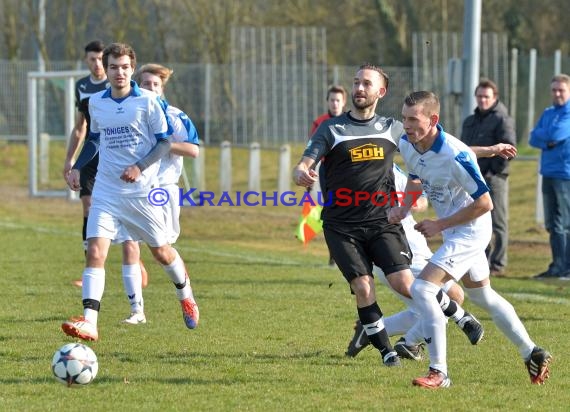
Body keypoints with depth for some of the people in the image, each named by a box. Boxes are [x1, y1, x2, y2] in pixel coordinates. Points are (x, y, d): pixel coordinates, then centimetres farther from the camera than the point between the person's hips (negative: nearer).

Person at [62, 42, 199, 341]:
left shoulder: (148, 101, -6)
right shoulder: (96, 102, 6)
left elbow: (164, 142, -5)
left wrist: (140, 167, -18)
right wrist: (76, 167, 11)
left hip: (142, 190, -2)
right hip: (106, 191, 2)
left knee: (161, 251, 12)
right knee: (95, 252, -15)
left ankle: (186, 297, 43)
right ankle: (89, 322, -23)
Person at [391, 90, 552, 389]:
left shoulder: (455, 156, -31)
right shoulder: (406, 145, -7)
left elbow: (484, 203, -24)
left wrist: (440, 225, -21)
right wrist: (403, 208, -3)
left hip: (470, 230, -9)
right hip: (452, 229, 9)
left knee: (422, 289, -20)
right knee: (482, 295, 23)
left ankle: (439, 373, -14)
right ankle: (533, 354, 38)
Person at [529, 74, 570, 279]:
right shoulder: (548, 113, 17)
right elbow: (534, 138, 11)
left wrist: (544, 137, 0)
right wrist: (549, 140, -9)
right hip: (549, 174, 8)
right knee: (552, 224, 9)